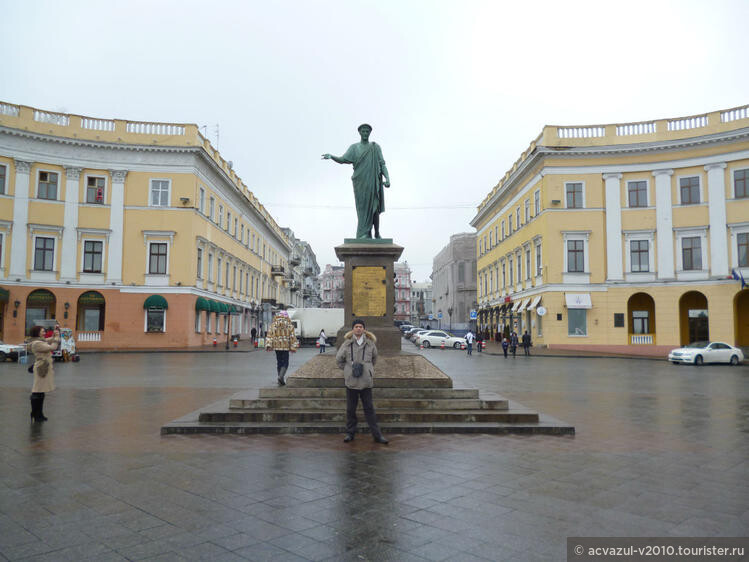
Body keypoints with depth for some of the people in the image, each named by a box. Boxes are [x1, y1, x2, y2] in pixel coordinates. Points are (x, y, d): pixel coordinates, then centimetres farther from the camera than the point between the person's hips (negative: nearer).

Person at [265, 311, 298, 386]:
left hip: (276, 346, 3)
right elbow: (292, 336, -4)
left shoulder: (273, 324, 6)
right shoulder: (289, 325, -1)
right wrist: (293, 347, 0)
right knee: (285, 362, 2)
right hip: (285, 346, -3)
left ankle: (281, 381, 16)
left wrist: (268, 345, -4)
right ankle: (281, 376, -21)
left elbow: (269, 334, -1)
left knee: (279, 362, 13)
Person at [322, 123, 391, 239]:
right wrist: (331, 157, -23)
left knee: (375, 207, -2)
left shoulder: (375, 147, 8)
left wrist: (387, 178, -13)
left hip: (374, 182, 0)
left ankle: (377, 233, 11)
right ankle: (365, 234, -3)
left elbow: (382, 164, 3)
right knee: (363, 207, -5)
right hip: (360, 182, 0)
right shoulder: (354, 147, 9)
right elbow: (343, 159, -3)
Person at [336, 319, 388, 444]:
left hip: (366, 381, 0)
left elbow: (374, 359, 19)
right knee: (350, 409, 10)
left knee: (369, 408, 3)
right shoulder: (347, 343, -1)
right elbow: (339, 360, 10)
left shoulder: (370, 343, 2)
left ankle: (377, 435, 8)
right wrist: (348, 369, 4)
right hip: (351, 381, 0)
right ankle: (350, 433, 23)